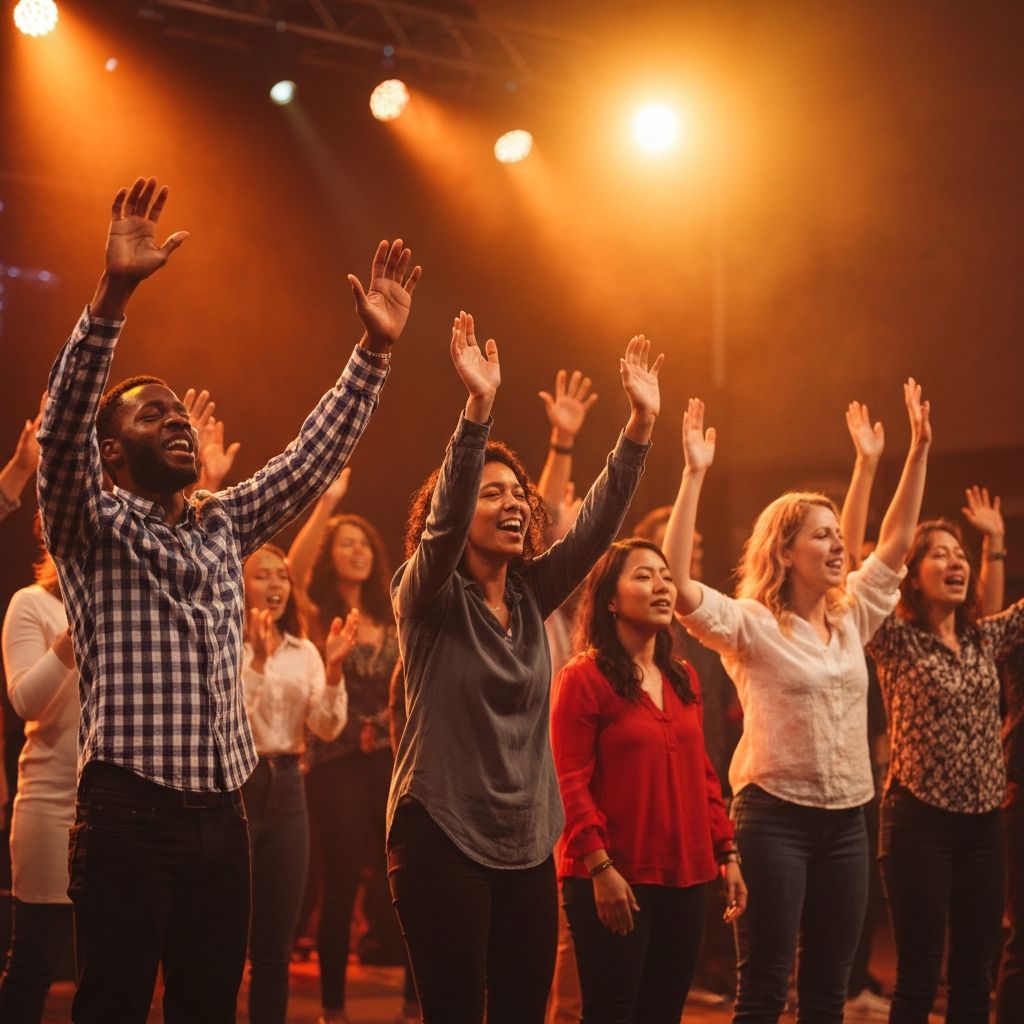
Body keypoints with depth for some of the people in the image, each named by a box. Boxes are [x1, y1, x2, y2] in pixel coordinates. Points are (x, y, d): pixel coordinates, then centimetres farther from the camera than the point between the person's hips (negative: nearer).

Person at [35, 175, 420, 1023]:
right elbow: (64, 420, -17)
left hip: (221, 815, 6)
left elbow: (314, 458, 15)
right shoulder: (90, 525, 0)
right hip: (129, 813, -6)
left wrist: (375, 350, 5)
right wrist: (113, 294, -29)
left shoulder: (223, 525, 16)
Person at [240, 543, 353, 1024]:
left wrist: (333, 667, -13)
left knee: (275, 946, 10)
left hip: (285, 789, 5)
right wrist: (256, 661, -26)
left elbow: (327, 727, 0)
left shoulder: (303, 652, 10)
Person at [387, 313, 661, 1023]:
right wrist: (479, 409, -34)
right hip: (443, 839, -5)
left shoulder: (531, 595, 8)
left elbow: (598, 522, 1)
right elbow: (442, 519, -23)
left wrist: (642, 423, -10)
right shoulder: (428, 598, -6)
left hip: (528, 844, 6)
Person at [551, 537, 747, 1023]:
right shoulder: (582, 678, -8)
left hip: (684, 876, 7)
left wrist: (727, 853, 12)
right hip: (614, 879, -7)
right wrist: (599, 866, -19)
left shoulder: (683, 678, 15)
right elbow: (569, 783, -13)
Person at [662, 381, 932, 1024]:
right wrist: (694, 476, -25)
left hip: (846, 820, 6)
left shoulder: (853, 617, 10)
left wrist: (920, 450, 10)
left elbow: (898, 540, 16)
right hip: (776, 816, -6)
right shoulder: (750, 625, -7)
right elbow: (676, 585, -21)